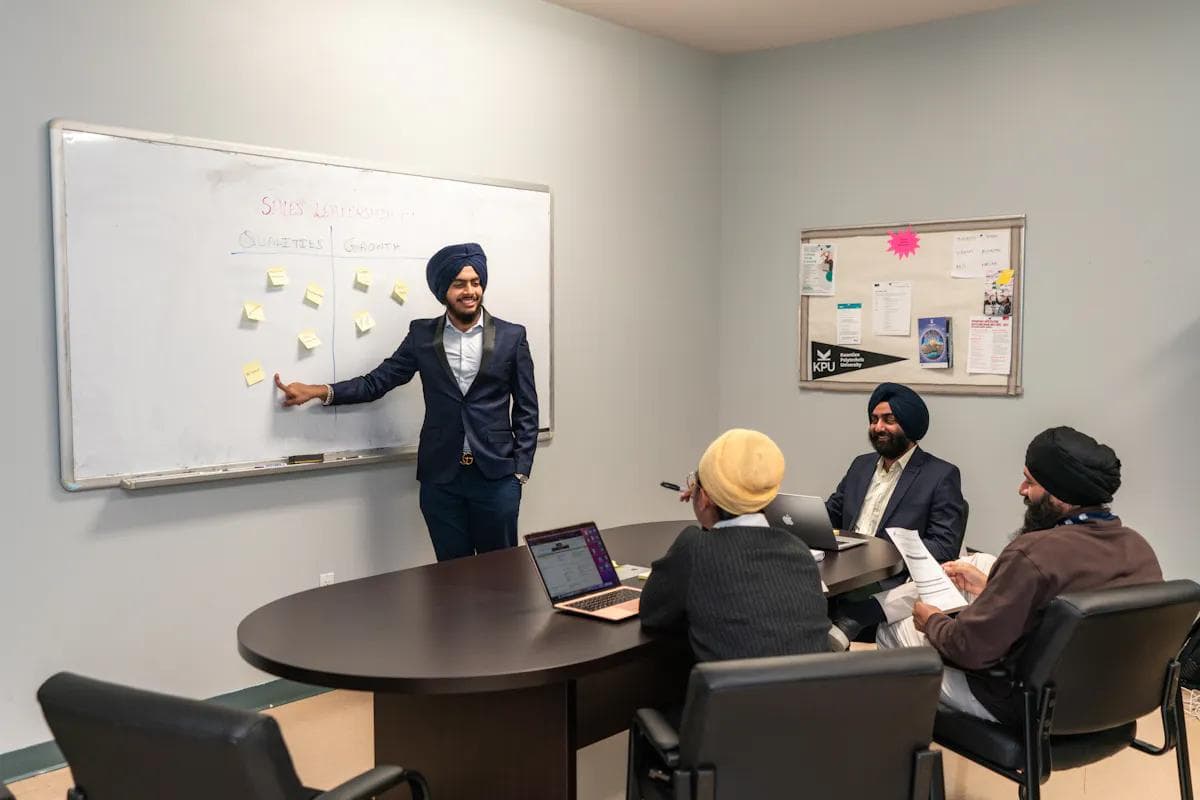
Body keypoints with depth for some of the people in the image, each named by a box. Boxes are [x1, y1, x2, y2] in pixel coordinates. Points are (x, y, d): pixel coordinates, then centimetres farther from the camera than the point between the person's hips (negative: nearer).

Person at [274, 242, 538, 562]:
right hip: (440, 478, 1)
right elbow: (377, 382, 5)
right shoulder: (422, 334, 4)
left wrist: (521, 471, -3)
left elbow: (526, 410, 2)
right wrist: (318, 391, -6)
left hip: (497, 477, -1)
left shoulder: (512, 337, 0)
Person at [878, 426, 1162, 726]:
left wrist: (932, 621, -4)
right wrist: (990, 586, 13)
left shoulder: (1034, 553, -32)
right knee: (980, 561, 19)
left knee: (893, 630, 12)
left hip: (1023, 709, -7)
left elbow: (969, 649, -26)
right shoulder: (1139, 546, -9)